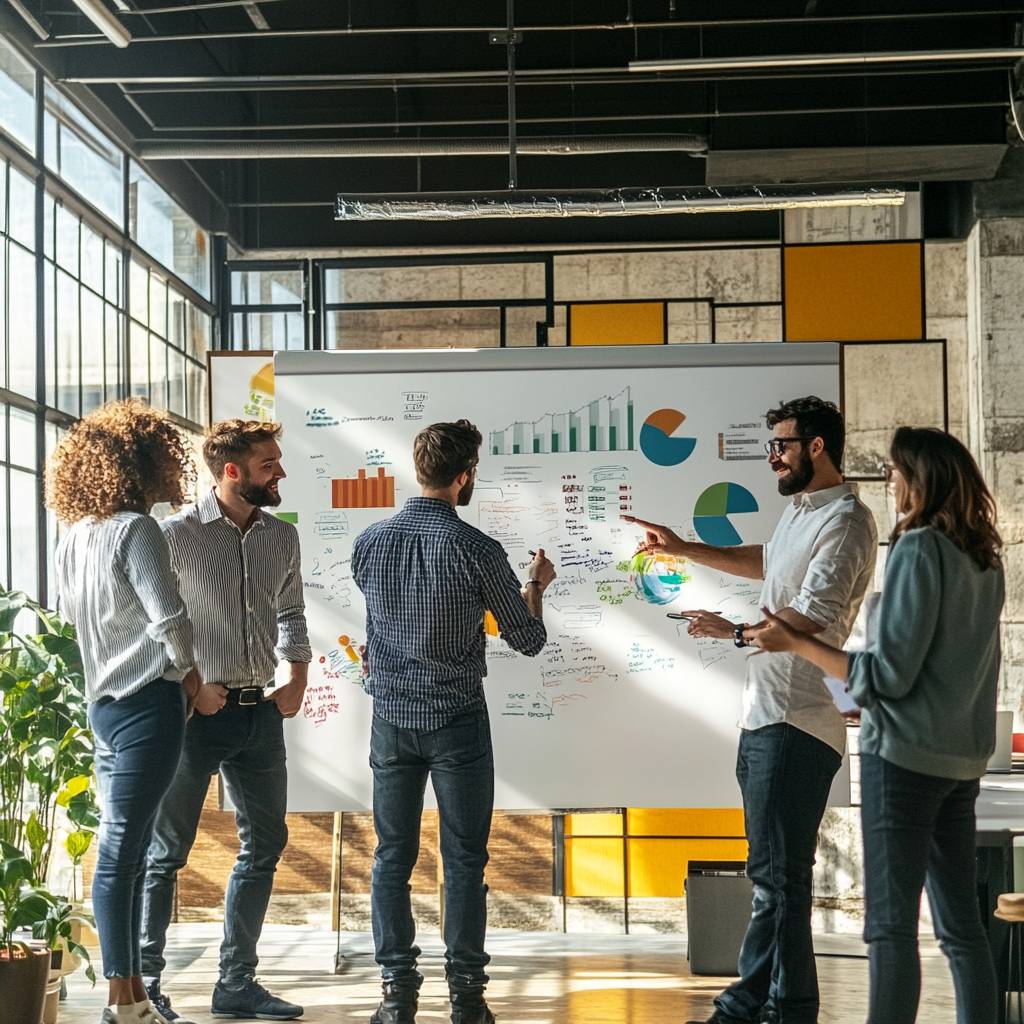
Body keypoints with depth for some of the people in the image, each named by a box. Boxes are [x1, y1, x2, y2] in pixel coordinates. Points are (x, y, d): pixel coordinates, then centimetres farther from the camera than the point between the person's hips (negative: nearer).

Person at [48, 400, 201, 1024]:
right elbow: (169, 618, -17)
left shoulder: (73, 540, 11)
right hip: (148, 703, -8)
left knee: (126, 848, 12)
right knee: (122, 850, -8)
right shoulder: (136, 530, -13)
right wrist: (191, 676, 0)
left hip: (104, 706, 8)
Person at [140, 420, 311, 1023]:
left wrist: (297, 678, 6)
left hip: (261, 711, 6)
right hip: (199, 712, -6)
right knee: (166, 851, 1)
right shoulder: (178, 534, -10)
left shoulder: (283, 537, 7)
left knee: (265, 844, 11)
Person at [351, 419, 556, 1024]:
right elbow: (528, 640, -3)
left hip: (391, 719, 4)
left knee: (393, 857, 9)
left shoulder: (370, 542, -1)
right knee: (464, 859, 5)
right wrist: (537, 586, 16)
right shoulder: (477, 550, -13)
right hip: (457, 722, -3)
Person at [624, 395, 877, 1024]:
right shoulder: (801, 511, 18)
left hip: (796, 726, -10)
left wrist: (735, 632, -13)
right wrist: (684, 549, 32)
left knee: (777, 876, -8)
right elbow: (765, 563, 37)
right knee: (776, 872, 15)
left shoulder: (844, 521, -15)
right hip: (765, 716, 10)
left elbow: (809, 620, -25)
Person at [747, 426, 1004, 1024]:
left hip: (906, 754, -8)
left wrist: (795, 644, -9)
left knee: (891, 925, -6)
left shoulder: (919, 549, -13)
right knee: (962, 923, 11)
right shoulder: (985, 559, 11)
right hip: (963, 757, 8)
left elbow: (888, 674, -16)